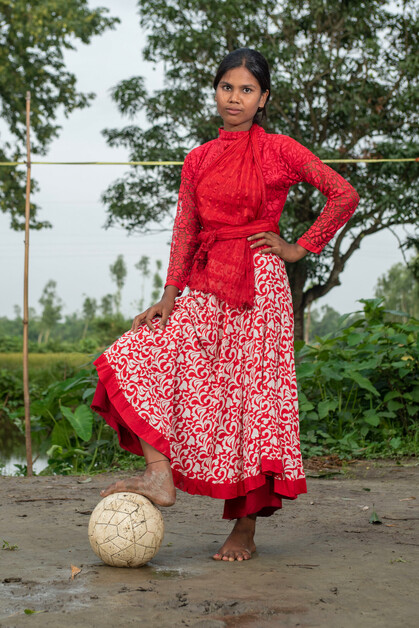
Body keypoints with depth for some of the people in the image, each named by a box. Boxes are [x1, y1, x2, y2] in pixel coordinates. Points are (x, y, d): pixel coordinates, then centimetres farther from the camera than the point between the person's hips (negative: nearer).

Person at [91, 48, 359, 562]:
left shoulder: (279, 150, 2)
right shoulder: (199, 160, 14)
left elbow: (344, 195, 3)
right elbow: (184, 230, 8)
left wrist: (300, 248, 0)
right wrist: (169, 296, -3)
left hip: (258, 282, -5)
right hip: (205, 286, 5)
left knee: (251, 395, -6)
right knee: (138, 359, -15)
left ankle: (245, 530, 2)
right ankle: (160, 477, -18)